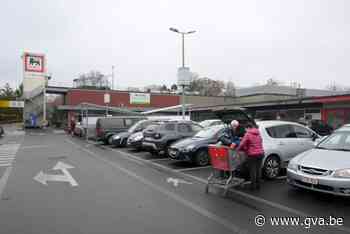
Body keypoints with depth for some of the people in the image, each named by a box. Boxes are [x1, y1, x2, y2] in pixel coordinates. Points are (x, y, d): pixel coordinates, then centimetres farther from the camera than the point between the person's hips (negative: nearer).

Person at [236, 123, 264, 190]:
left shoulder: (248, 134, -9)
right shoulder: (258, 134, 13)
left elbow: (242, 144, -13)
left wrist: (238, 149, 3)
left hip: (252, 154, -6)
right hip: (260, 153, 7)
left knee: (252, 170, 1)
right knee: (258, 169, 12)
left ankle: (253, 185, 7)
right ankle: (258, 184, 21)